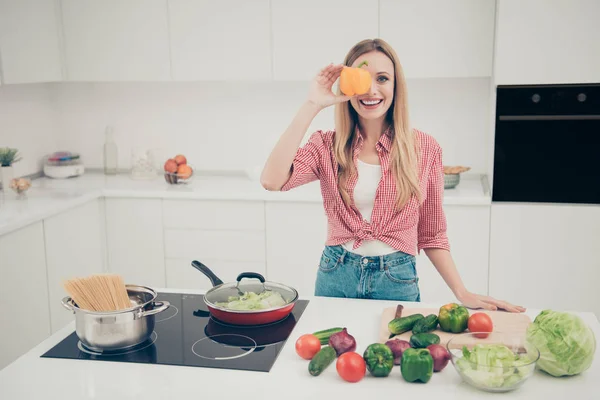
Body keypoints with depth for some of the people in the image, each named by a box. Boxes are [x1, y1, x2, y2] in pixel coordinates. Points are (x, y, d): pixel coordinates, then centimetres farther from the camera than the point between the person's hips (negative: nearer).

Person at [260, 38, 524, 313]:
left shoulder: (425, 148, -4)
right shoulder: (327, 146, -4)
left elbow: (432, 235, 3)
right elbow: (272, 180, -23)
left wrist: (463, 294, -5)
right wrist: (311, 105, -21)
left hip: (397, 281, 0)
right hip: (335, 279, 1)